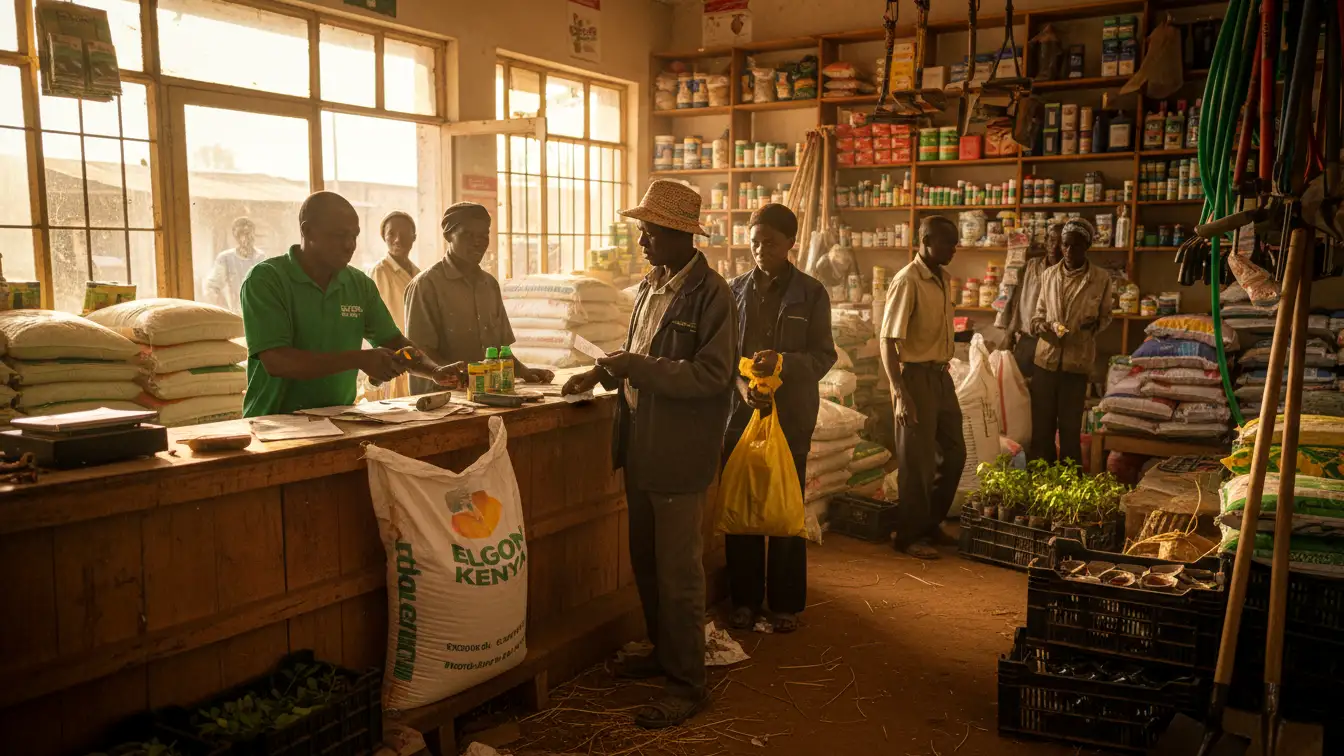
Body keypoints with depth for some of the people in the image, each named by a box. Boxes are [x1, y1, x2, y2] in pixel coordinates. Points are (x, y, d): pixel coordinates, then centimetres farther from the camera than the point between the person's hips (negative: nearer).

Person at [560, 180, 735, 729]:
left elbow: (712, 374, -20)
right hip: (641, 447, 8)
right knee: (646, 561, 19)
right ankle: (663, 652, 38)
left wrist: (634, 367, -20)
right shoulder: (649, 286, 12)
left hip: (679, 454, -8)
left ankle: (688, 683, 17)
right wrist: (604, 372, 4)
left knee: (678, 573, 2)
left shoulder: (710, 293, -14)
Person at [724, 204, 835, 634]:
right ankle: (745, 599, 20)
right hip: (740, 414, 2)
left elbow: (823, 356, -1)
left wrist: (783, 361, -19)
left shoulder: (810, 293, 1)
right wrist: (740, 383, -12)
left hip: (790, 416, -2)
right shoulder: (736, 290, 7)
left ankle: (785, 603, 18)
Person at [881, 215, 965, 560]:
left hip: (942, 376, 8)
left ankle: (932, 522, 33)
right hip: (917, 377, -8)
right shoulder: (907, 281, -16)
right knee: (919, 461, 2)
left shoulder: (943, 278, 8)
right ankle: (909, 535, 18)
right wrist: (900, 394, -22)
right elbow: (888, 340, -19)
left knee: (954, 452, 16)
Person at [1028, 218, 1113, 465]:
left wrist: (1095, 323, -16)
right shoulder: (1049, 274, 6)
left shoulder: (1101, 278, -2)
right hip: (1046, 358, 3)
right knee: (1041, 424, 7)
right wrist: (1040, 324, -9)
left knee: (1070, 427, 4)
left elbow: (1106, 315, 6)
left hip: (1077, 361, -2)